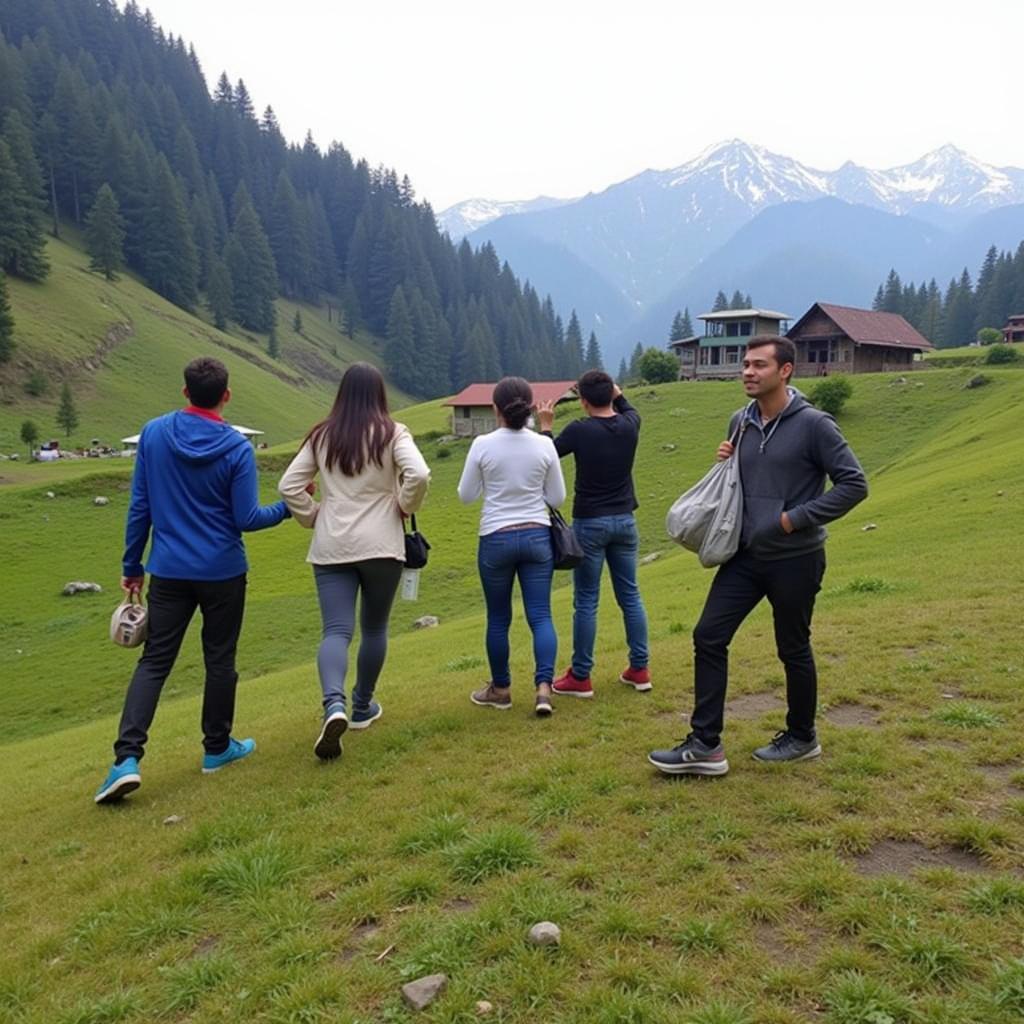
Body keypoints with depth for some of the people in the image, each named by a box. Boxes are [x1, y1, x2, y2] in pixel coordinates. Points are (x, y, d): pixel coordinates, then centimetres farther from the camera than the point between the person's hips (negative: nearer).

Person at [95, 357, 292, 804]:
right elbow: (246, 519, -9)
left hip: (169, 571, 2)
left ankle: (127, 757, -6)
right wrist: (289, 507, 8)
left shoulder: (153, 433, -3)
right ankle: (217, 748, 25)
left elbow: (139, 506, 1)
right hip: (223, 571, -2)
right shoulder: (237, 447, -10)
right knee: (220, 659, 12)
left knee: (155, 660, 6)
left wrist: (132, 565, 10)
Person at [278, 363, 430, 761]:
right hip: (381, 545, -2)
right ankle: (362, 706, 27)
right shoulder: (391, 433, -4)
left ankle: (334, 705, -26)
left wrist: (312, 517, 14)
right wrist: (405, 505, -2)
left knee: (336, 631, -2)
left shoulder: (322, 436, 6)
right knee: (374, 628, 15)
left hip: (331, 547, 2)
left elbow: (289, 486, 4)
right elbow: (419, 475, -19)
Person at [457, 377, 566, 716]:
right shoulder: (544, 446, -4)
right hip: (537, 536, 1)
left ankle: (500, 689, 26)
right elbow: (557, 498, 2)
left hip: (496, 539, -1)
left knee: (498, 618, 12)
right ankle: (544, 686, -7)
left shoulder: (483, 445, -9)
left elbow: (466, 495, 0)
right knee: (540, 615, 6)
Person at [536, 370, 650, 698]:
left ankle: (580, 677, 10)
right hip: (624, 521, 5)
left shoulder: (579, 430, -15)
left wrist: (545, 426, 13)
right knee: (630, 595, 12)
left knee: (586, 602, 2)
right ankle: (639, 669, 18)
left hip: (589, 524, -4)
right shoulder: (629, 425, -1)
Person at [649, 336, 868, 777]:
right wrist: (725, 462, -1)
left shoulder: (813, 424, -13)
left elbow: (854, 483, -13)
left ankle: (801, 737, 32)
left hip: (794, 559, -6)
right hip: (746, 555, 6)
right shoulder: (740, 422, 6)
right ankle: (705, 745, 6)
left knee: (793, 650, 9)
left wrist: (798, 518, -17)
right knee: (708, 636, -1)